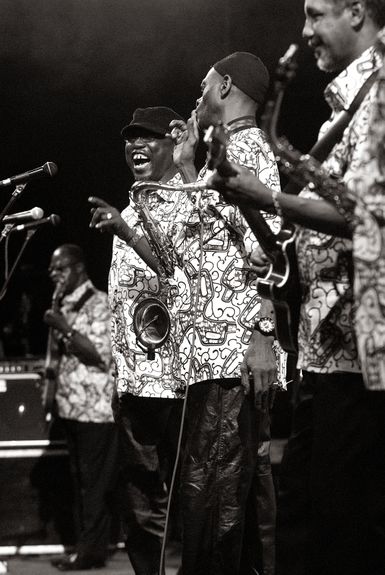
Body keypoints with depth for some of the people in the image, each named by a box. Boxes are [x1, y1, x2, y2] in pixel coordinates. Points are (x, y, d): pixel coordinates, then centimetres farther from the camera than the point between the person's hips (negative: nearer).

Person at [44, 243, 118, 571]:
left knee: (95, 482, -4)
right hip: (73, 407, 9)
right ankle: (86, 547, 14)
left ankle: (92, 551, -2)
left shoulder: (99, 303, -10)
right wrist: (52, 369, 10)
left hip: (96, 409, -9)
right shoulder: (66, 304, 16)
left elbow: (103, 355, -19)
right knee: (81, 480, 10)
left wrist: (65, 329, -19)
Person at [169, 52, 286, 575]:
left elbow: (266, 243, -17)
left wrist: (263, 335, -23)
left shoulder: (245, 145, -6)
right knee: (243, 478, 10)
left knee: (211, 482, -14)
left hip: (230, 345, -10)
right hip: (222, 349, 10)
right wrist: (186, 167, 27)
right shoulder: (232, 148, 24)